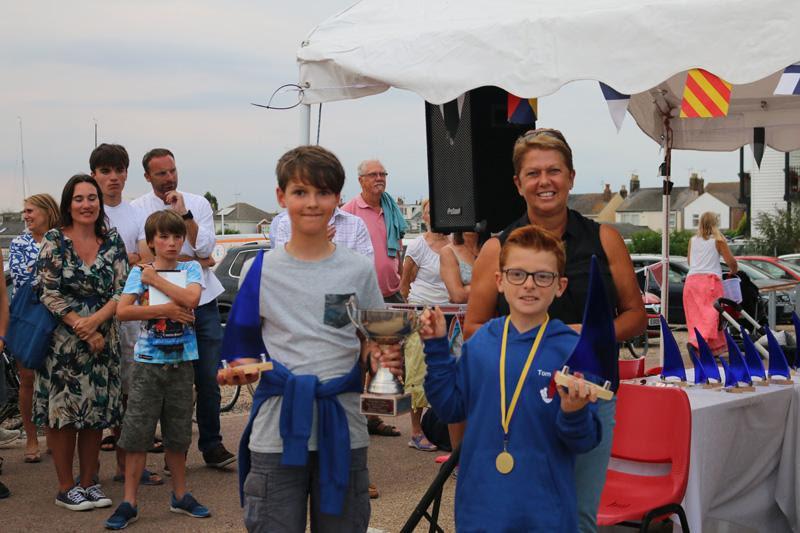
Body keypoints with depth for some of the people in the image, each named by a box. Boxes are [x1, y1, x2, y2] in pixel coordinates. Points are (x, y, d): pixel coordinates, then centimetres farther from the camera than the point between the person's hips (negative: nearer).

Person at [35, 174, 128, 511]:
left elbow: (122, 291, 0)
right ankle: (65, 488, 10)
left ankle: (89, 483, 18)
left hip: (102, 340, 3)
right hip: (62, 340, -3)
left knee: (96, 414, 7)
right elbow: (49, 293, -9)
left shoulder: (112, 242, 4)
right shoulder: (54, 241, -4)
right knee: (62, 412, 0)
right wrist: (84, 330, -14)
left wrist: (95, 320, -17)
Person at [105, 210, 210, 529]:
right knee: (137, 433, -2)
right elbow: (122, 311, -12)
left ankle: (180, 495, 23)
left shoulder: (190, 269, 5)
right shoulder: (139, 272, 2)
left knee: (178, 433, 11)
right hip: (147, 362, -1)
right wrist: (167, 309, -17)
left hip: (181, 361, 1)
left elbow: (191, 299, -16)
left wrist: (155, 279, -10)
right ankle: (129, 503, 2)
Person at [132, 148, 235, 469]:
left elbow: (206, 247, -6)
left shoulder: (198, 204, 6)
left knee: (208, 379, 5)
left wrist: (183, 213, -14)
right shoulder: (137, 209, 0)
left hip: (203, 302, 2)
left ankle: (211, 446, 15)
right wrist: (192, 260, -9)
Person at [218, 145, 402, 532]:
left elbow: (370, 347, 8)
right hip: (277, 432, 0)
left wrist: (384, 361, -13)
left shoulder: (359, 271, 3)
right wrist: (238, 370, -13)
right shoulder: (264, 270, 2)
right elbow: (245, 347, 8)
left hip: (342, 431, 1)